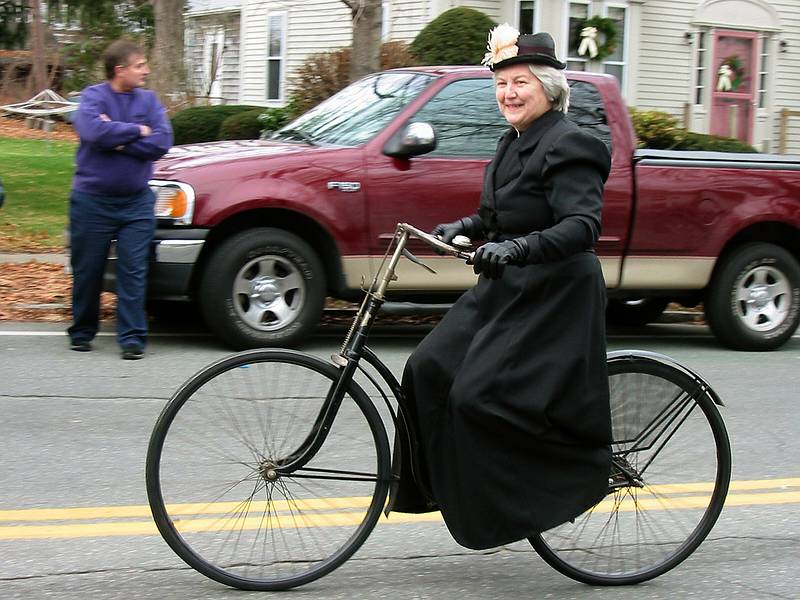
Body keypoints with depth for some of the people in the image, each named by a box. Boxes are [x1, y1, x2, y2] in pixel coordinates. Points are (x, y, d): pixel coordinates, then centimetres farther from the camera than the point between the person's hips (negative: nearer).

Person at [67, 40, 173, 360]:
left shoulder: (148, 100, 4)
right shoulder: (93, 96, -5)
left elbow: (161, 143, -9)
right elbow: (93, 131, -25)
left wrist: (117, 138, -14)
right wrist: (136, 131, -14)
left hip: (136, 201, 2)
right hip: (92, 200, -2)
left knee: (134, 272, -2)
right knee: (87, 271, 8)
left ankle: (132, 337, 2)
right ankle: (82, 332, 24)